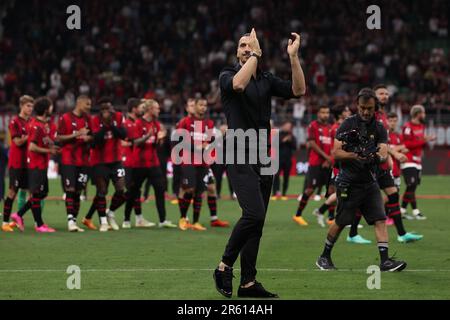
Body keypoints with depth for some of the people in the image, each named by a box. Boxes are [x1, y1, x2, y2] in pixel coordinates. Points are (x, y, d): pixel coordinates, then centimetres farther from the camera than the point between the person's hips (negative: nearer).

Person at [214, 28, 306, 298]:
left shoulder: (267, 80, 14)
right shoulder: (227, 76, 1)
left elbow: (298, 90, 1)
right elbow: (238, 84, -24)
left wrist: (294, 57, -6)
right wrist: (254, 55, -18)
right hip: (239, 157, -6)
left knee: (257, 221, 5)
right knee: (254, 214, -21)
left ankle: (248, 283, 8)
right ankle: (225, 266, -7)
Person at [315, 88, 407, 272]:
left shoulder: (379, 129, 6)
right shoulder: (348, 125, -2)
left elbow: (384, 154, -6)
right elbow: (336, 153, -6)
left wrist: (379, 157, -29)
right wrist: (354, 155, -23)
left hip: (370, 182, 3)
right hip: (348, 184, -3)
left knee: (380, 220, -8)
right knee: (341, 222, 2)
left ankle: (385, 261, -12)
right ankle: (324, 257, 20)